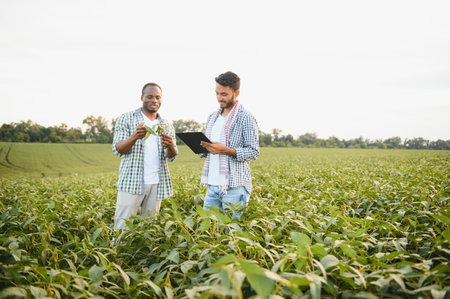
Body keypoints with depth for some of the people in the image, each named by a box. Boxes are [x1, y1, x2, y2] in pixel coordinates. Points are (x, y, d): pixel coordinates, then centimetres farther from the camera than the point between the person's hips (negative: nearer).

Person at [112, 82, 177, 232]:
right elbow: (117, 150, -5)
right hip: (132, 181, -3)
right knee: (122, 225, -6)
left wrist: (170, 146, -17)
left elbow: (171, 156, 7)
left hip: (157, 183, 4)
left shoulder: (166, 125, 14)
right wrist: (134, 137, -25)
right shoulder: (127, 119, 3)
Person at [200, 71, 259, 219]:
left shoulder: (245, 118, -5)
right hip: (212, 184, 7)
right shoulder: (212, 117, 17)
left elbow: (254, 152, -10)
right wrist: (202, 147, -1)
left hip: (234, 186, -6)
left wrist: (225, 150, -20)